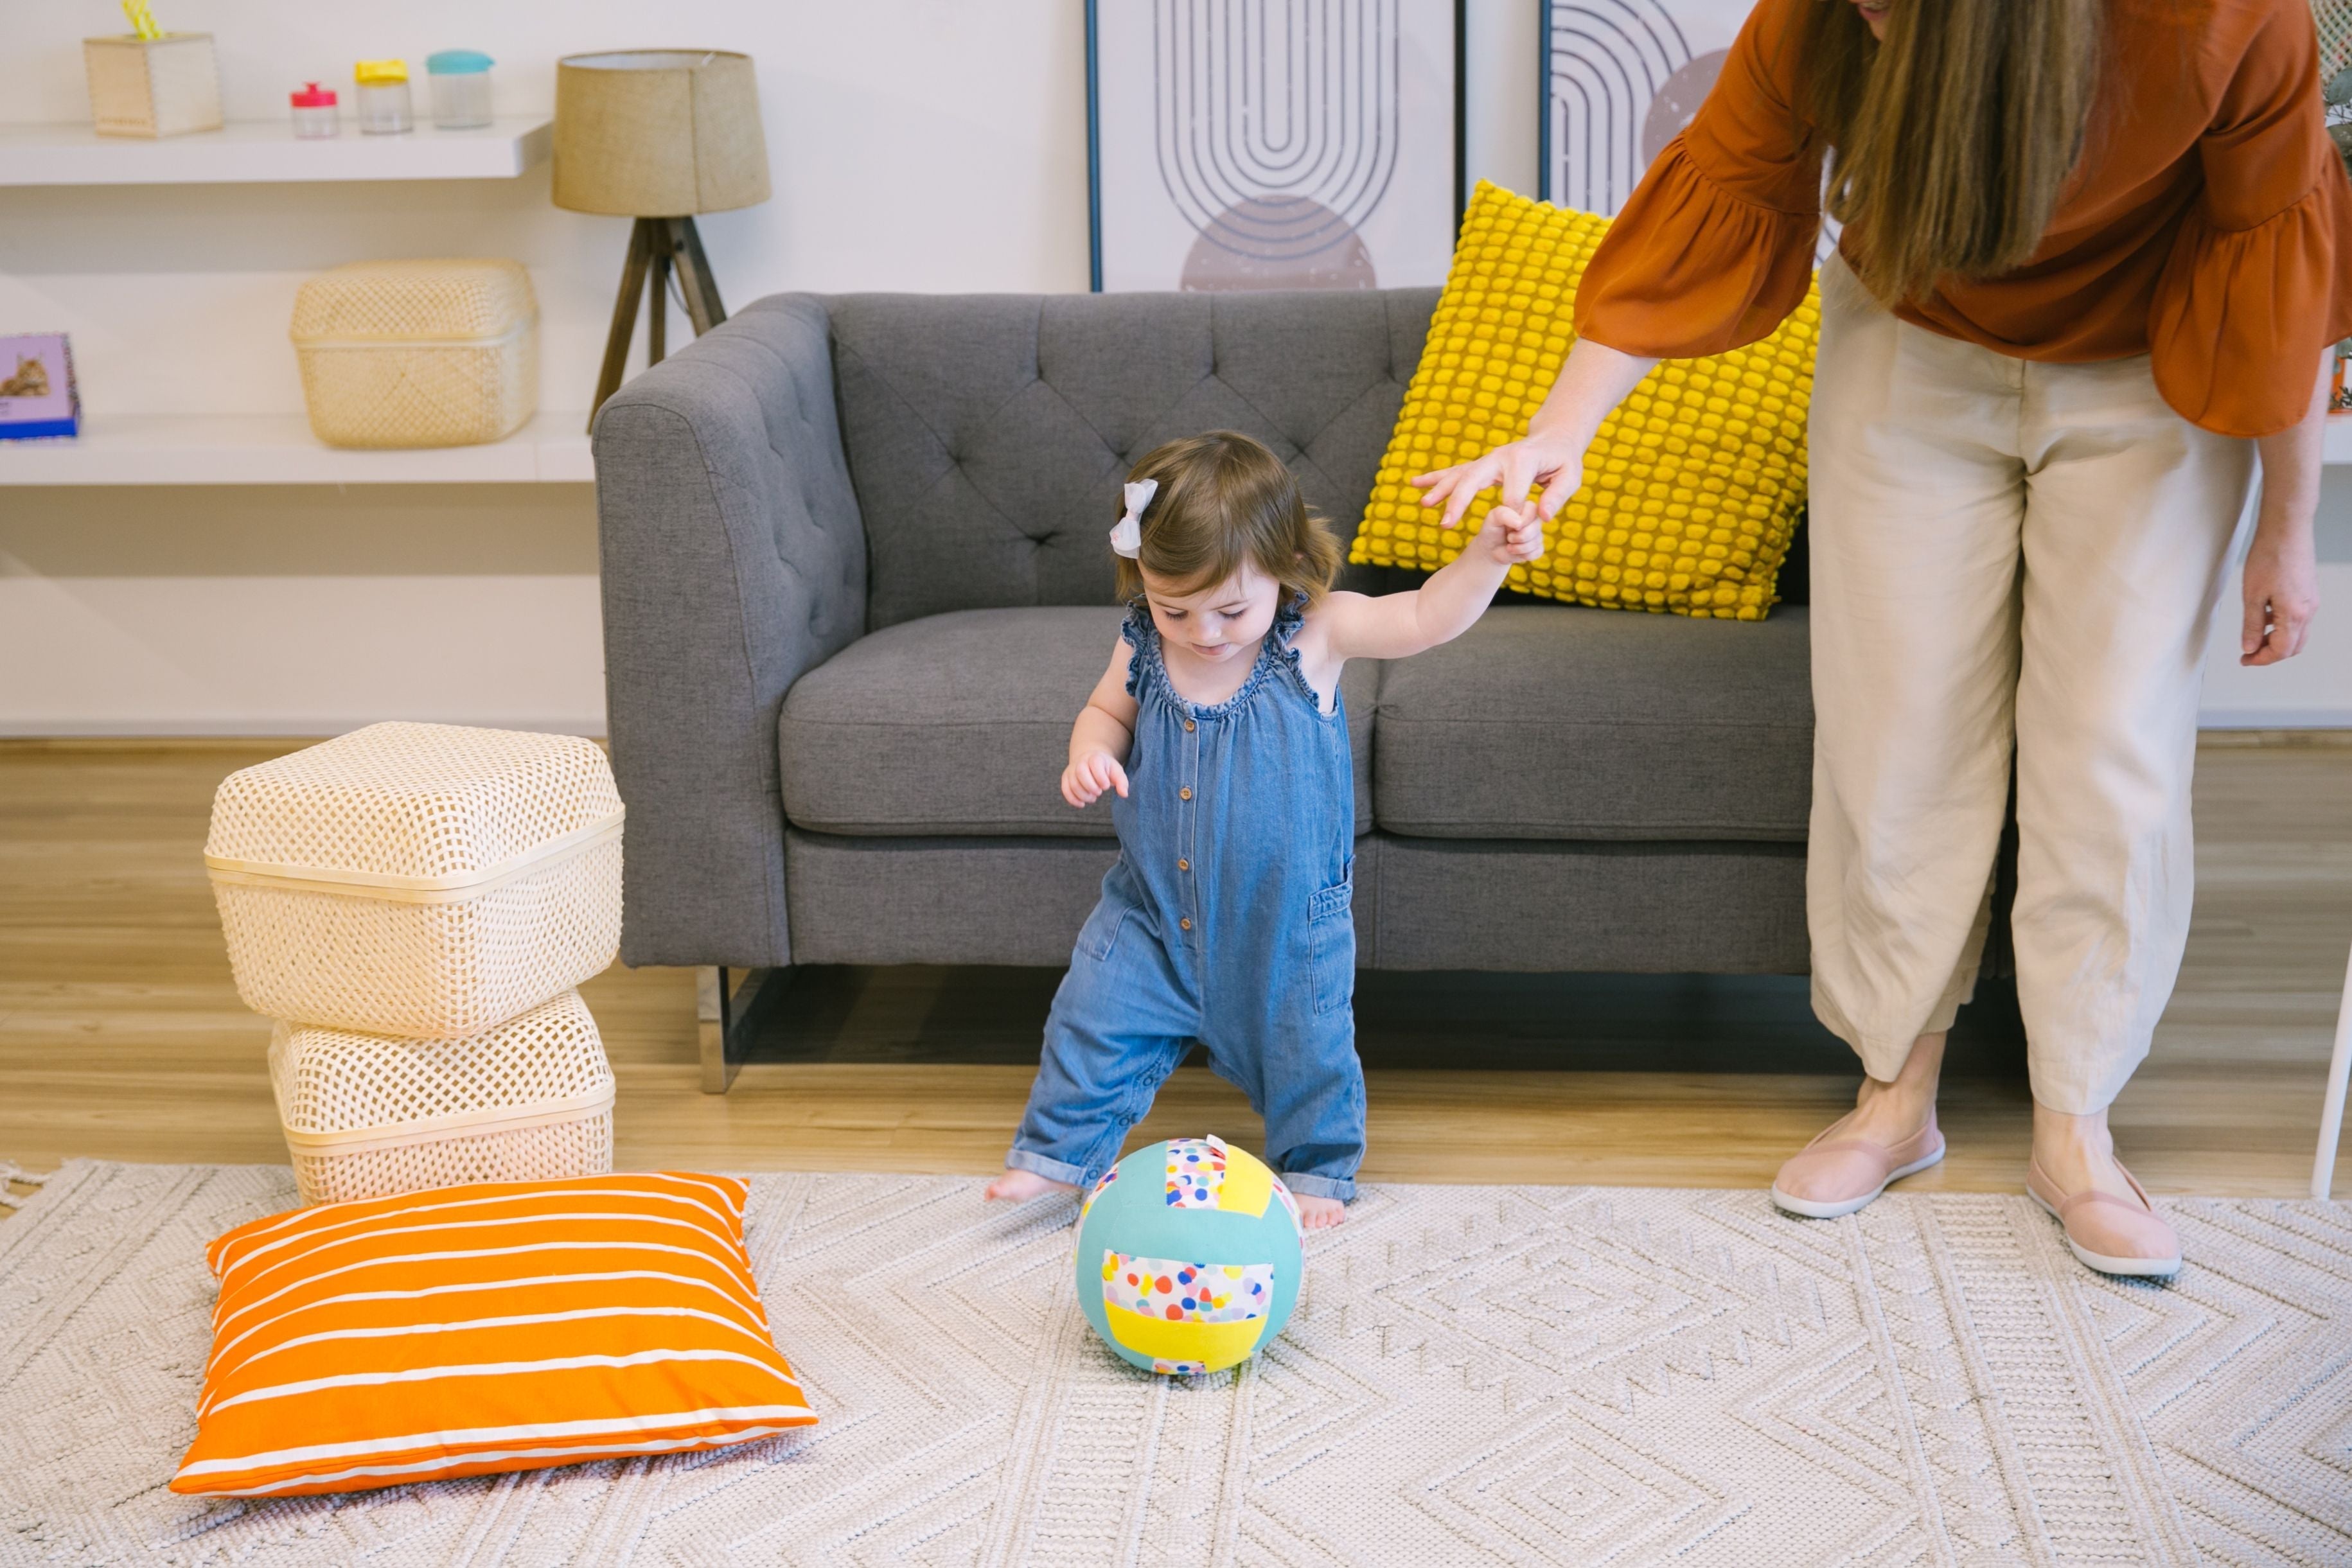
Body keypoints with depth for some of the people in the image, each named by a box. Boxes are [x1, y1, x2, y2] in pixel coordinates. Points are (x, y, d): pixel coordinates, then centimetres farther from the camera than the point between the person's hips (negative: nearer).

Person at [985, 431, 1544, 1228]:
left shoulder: (1314, 634, -18)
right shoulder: (1142, 646, -10)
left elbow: (1426, 618, -21)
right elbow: (1107, 711, 8)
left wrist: (1489, 553, -37)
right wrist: (1088, 752, -14)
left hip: (1287, 914, -2)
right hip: (1154, 906, 2)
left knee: (1303, 1043, 10)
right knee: (1094, 1017, 6)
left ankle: (1315, 1166, 36)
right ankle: (1058, 1149, 27)